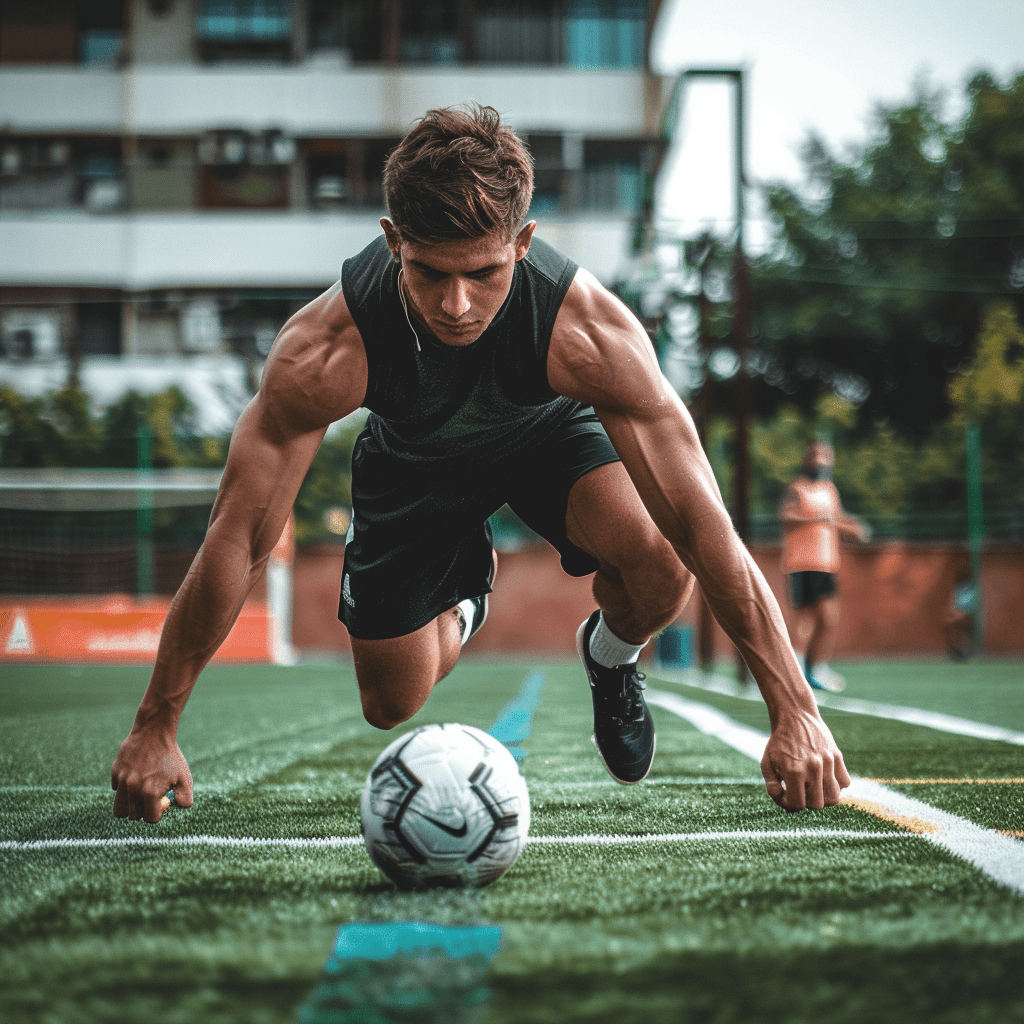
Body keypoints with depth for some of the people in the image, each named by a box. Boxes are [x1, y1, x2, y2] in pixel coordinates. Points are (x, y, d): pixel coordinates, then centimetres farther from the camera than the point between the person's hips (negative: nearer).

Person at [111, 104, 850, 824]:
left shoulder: (592, 334, -41)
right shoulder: (325, 351, -39)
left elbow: (701, 523, -38)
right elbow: (240, 537, -31)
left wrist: (795, 711, -39)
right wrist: (156, 726, -28)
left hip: (552, 434, -1)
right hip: (413, 459, 1)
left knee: (662, 565, -31)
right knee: (392, 706, 2)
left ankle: (611, 658, 7)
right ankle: (463, 596, 37)